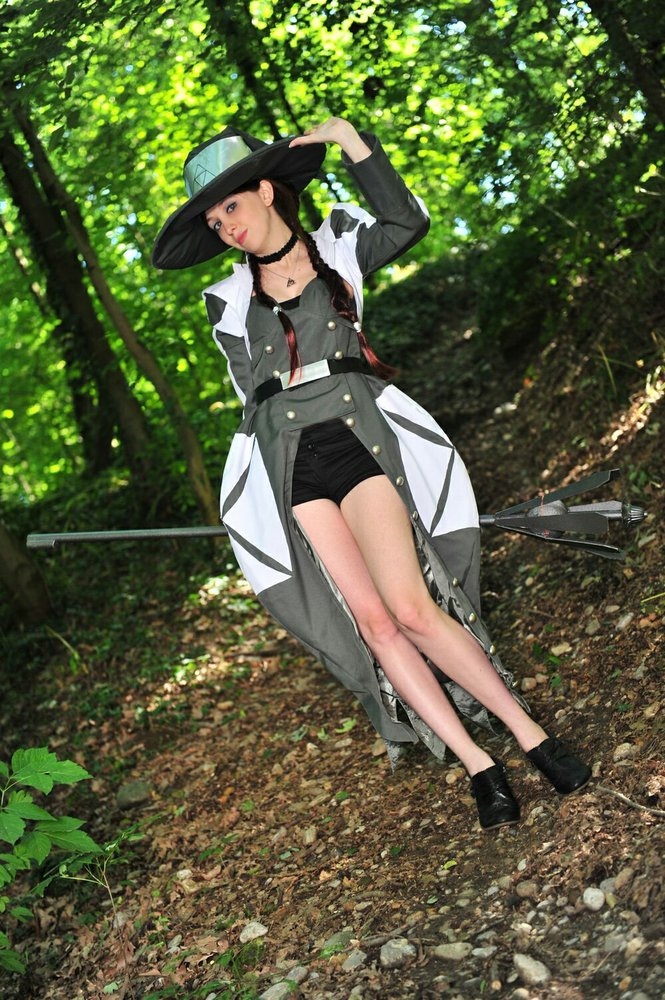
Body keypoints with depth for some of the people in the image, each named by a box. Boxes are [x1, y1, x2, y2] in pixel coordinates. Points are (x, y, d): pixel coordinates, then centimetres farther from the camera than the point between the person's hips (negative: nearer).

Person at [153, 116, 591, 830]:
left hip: (358, 437, -2)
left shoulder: (338, 246, 9)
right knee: (370, 618, -7)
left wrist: (350, 139, -8)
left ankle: (528, 732, -4)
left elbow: (408, 222, -9)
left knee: (410, 607, -18)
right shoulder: (228, 300, 15)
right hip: (288, 463, 3)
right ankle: (476, 763, 0)